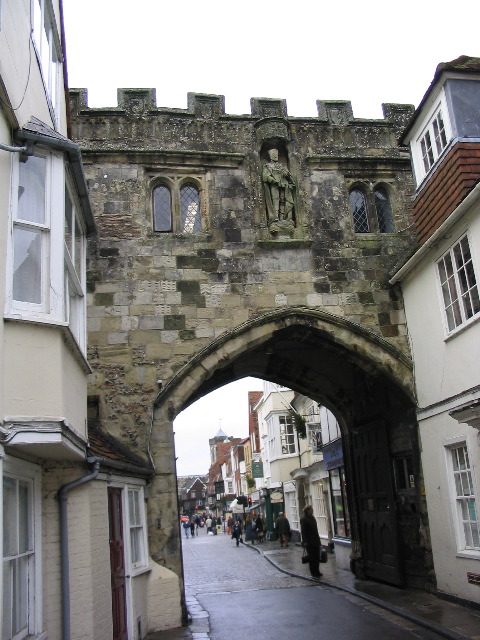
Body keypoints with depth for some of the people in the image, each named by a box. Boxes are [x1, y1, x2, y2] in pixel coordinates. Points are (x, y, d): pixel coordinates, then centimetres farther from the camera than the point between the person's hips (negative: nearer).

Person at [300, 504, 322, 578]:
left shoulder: (312, 518, 13)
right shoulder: (303, 519, -12)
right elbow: (303, 531, -15)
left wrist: (318, 538, 18)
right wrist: (304, 541, -18)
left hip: (316, 541, 8)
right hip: (309, 541, -8)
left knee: (317, 556, 10)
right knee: (312, 557, -2)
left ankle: (317, 572, 19)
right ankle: (314, 573, 6)